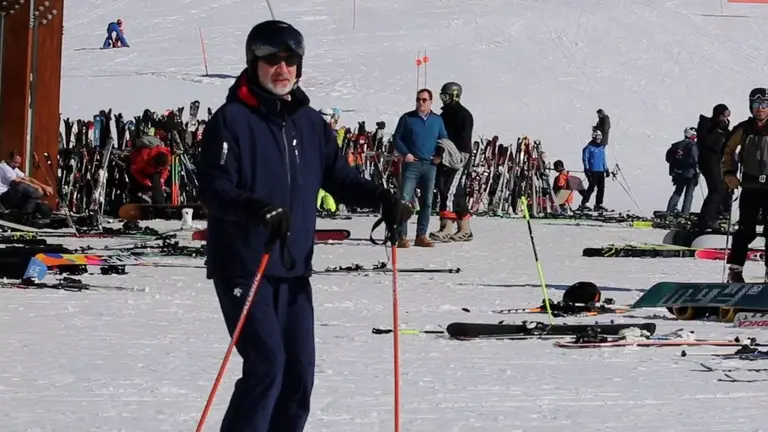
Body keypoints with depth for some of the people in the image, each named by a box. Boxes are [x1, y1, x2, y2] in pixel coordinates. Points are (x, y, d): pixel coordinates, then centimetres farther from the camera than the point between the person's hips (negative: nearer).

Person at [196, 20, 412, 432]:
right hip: (243, 266, -6)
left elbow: (340, 177, 15)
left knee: (299, 371, 6)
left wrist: (382, 199, -4)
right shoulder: (232, 120, -8)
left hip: (293, 269, 6)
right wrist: (259, 210, -33)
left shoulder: (310, 124, 10)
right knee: (267, 362, -17)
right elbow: (213, 188, -15)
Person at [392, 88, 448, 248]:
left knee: (427, 202, 6)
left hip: (430, 165, 4)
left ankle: (421, 236, 13)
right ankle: (402, 236, -14)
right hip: (411, 164, -4)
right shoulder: (407, 118, 3)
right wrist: (405, 153, -9)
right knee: (404, 199, -13)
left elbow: (444, 140, 20)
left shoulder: (437, 120, 12)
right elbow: (396, 138, 5)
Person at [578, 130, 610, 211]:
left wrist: (606, 169, 21)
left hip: (601, 171, 7)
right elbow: (585, 158, -4)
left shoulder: (602, 147, 18)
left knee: (601, 188, 5)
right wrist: (586, 169, -12)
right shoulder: (589, 147, -2)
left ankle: (598, 205, 13)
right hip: (593, 171, -7)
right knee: (591, 187, -14)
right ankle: (583, 204, -13)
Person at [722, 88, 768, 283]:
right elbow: (728, 151, 14)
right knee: (746, 230, -5)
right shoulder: (744, 129, 2)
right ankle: (735, 270, 1)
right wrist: (729, 173, 3)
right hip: (750, 187, 0)